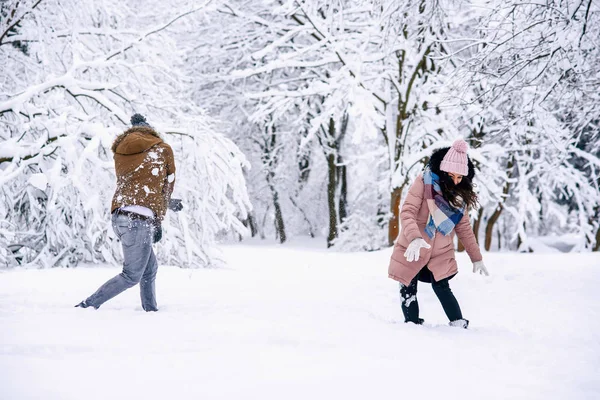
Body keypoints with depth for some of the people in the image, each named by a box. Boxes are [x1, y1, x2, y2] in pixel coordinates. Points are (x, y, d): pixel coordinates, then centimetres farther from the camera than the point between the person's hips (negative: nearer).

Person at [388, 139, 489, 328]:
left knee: (442, 287, -5)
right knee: (408, 290, 0)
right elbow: (407, 212, -22)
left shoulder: (460, 194, 2)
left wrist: (476, 258, 9)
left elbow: (464, 227, 9)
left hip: (441, 254, 3)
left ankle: (459, 326, 5)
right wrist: (414, 238, -40)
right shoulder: (425, 182, -14)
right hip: (412, 250, -3)